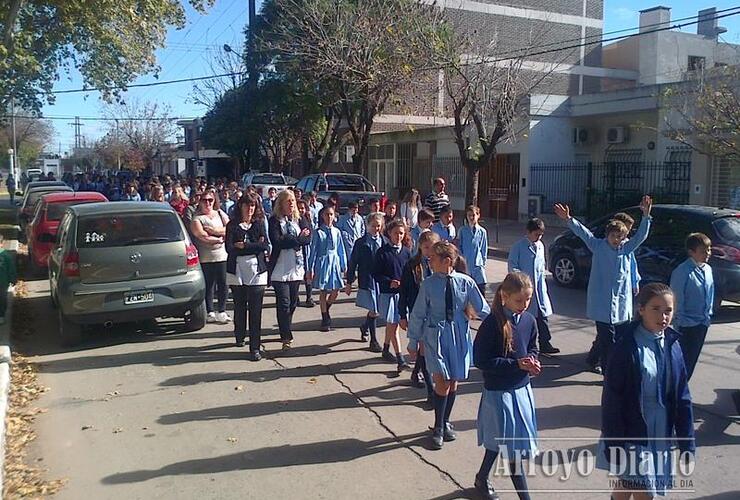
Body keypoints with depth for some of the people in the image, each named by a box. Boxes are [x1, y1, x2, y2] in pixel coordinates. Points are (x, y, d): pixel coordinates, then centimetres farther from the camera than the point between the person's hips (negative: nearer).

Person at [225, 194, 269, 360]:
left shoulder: (259, 224, 9)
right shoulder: (232, 225, 7)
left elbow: (264, 246, -5)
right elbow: (229, 248, -7)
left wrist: (243, 245, -9)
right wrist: (254, 246, -9)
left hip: (257, 272, -1)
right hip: (237, 272, 1)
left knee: (255, 311, -5)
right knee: (239, 307, 12)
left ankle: (255, 348, -3)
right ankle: (239, 336, 35)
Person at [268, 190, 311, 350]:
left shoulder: (299, 220, 11)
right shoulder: (274, 221, -3)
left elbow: (308, 239, -1)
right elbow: (277, 241, -17)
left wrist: (288, 240, -13)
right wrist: (298, 238, -9)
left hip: (297, 269, 5)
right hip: (280, 269, -5)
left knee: (293, 303, 12)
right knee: (284, 304, -6)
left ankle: (285, 331, 28)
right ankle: (286, 337, -3)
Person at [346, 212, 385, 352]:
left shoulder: (384, 241, 3)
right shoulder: (361, 243, -3)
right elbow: (352, 263, 1)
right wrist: (349, 282, 0)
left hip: (382, 281, 3)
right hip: (366, 281, -3)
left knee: (375, 310, 12)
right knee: (374, 311, -3)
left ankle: (365, 327, 42)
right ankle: (373, 341, 10)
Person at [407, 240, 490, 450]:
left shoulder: (466, 282, -7)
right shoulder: (428, 284, -7)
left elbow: (482, 309, 1)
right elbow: (418, 315, 1)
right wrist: (413, 342, 5)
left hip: (459, 336, 2)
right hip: (436, 336, -1)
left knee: (453, 382, 12)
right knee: (442, 382, -7)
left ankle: (445, 423, 33)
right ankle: (438, 428, 12)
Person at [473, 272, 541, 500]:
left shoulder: (529, 320, -1)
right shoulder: (492, 324, -19)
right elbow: (480, 360, -17)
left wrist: (533, 362, -8)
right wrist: (516, 364, -21)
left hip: (522, 389, 6)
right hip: (499, 392, -6)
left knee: (499, 441, 19)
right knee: (512, 446, 2)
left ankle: (482, 479, 40)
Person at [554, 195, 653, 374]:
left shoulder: (627, 248, 8)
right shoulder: (598, 246, 0)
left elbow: (641, 236, 0)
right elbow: (582, 232, -9)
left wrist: (646, 216, -14)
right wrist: (569, 219, -23)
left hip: (622, 302, 4)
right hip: (602, 302, -4)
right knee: (606, 339, -2)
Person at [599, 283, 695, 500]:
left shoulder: (672, 346, 0)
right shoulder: (626, 348, -17)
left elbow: (682, 397, 5)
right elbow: (611, 400, -14)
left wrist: (687, 443, 6)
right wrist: (614, 446, -13)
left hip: (660, 435, 5)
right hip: (632, 435, -5)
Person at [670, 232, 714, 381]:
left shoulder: (708, 269, 4)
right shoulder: (682, 272, -20)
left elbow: (710, 294, 14)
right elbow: (677, 300, -17)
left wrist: (708, 316, 13)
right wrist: (679, 324, -14)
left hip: (703, 323, 8)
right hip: (688, 325, -8)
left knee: (692, 358, 17)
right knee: (684, 359, -1)